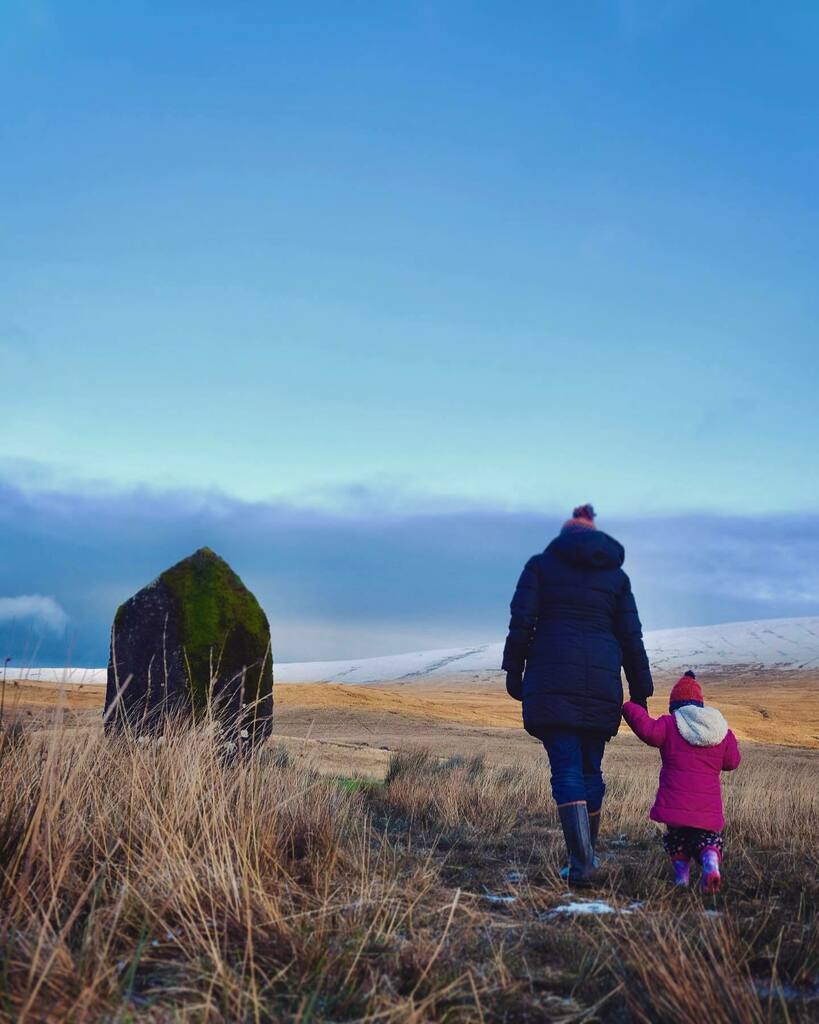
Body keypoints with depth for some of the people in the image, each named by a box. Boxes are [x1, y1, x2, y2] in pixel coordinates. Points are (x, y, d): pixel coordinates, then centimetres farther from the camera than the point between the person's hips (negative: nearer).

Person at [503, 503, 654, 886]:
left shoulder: (540, 564, 9)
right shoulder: (616, 575, 15)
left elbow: (521, 621, 0)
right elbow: (631, 639, 12)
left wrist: (514, 671, 6)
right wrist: (640, 693, 15)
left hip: (552, 678, -3)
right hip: (602, 680, 3)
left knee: (566, 770, -6)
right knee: (590, 770, 14)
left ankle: (581, 863, -17)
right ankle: (586, 854, 22)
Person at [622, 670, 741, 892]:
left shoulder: (669, 725, -2)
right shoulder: (722, 731, 10)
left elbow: (648, 729, -19)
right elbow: (732, 762, 16)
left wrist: (628, 707, -7)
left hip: (676, 805, -2)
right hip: (709, 809, 2)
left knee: (676, 836, 21)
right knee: (709, 840, 16)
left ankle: (681, 874, 1)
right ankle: (710, 861, -16)